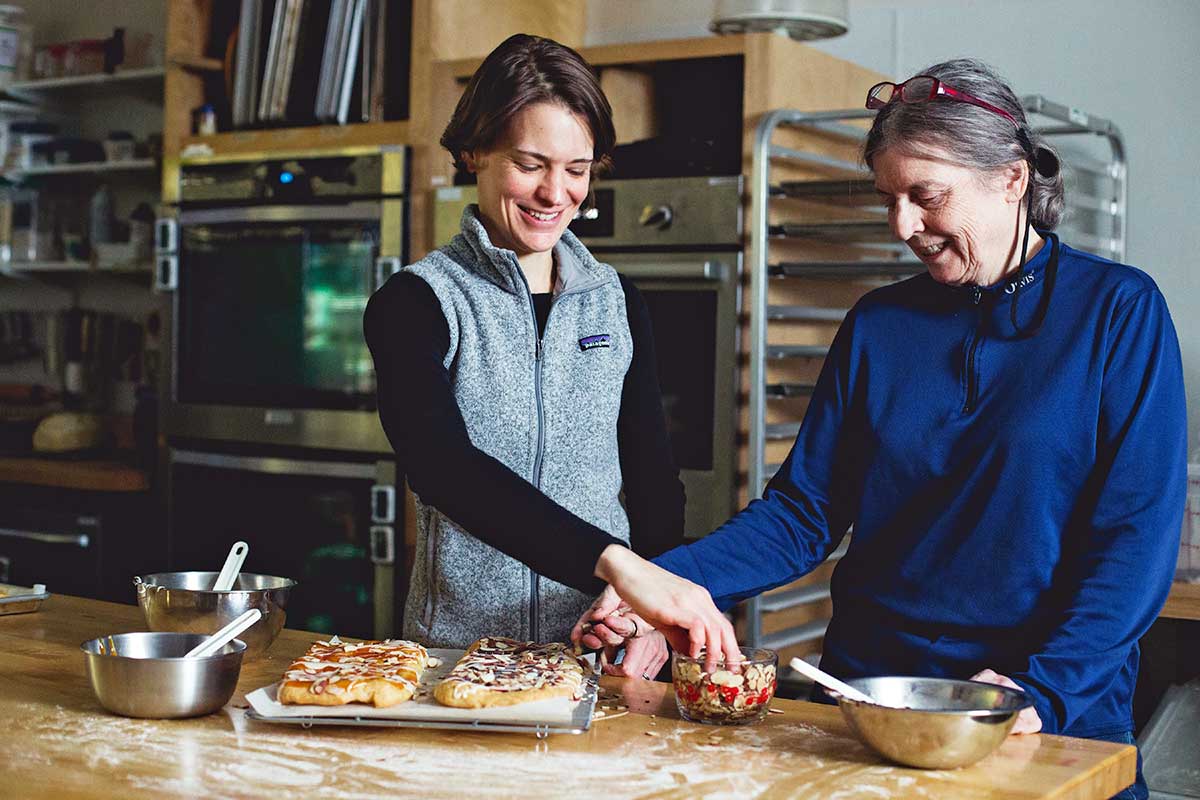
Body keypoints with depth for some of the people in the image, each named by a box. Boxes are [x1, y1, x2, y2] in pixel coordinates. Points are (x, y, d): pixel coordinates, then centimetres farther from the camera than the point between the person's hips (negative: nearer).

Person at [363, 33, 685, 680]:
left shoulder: (617, 304, 11)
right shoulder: (413, 304, -3)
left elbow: (653, 479, 10)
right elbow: (445, 470, -18)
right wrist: (616, 566, -30)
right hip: (458, 645, -2)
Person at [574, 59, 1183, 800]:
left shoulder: (1118, 310, -3)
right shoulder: (879, 323, 7)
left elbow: (1137, 533, -8)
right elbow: (803, 511, 5)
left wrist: (1046, 690, -19)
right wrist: (665, 579, -10)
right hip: (866, 695, 3)